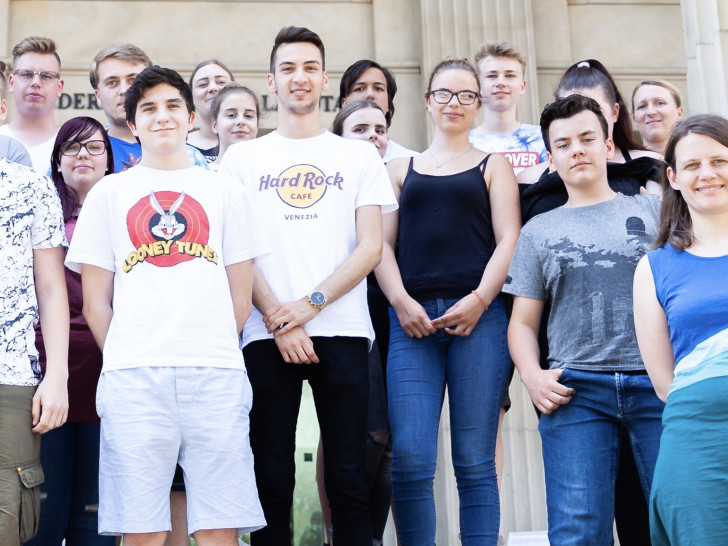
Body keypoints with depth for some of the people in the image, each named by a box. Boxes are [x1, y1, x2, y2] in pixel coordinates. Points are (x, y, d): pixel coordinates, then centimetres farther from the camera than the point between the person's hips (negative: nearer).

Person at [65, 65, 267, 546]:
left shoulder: (225, 192, 16)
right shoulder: (109, 193, 15)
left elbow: (241, 295, 15)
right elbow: (95, 301, 13)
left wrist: (214, 353, 8)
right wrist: (126, 361, 6)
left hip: (216, 373, 0)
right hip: (132, 378, 0)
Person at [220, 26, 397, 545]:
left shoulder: (359, 156, 13)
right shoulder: (243, 158, 13)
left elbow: (371, 246, 3)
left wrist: (310, 304, -10)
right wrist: (278, 317, -8)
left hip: (342, 332, 0)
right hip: (267, 336, 1)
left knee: (349, 478, 1)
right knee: (272, 478, 2)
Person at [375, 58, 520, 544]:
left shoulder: (493, 166, 16)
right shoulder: (401, 169, 20)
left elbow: (509, 240, 5)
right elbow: (383, 243, 12)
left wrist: (479, 299, -9)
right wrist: (401, 302, -5)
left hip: (478, 317, -1)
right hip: (411, 319, 1)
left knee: (475, 462, -2)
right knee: (410, 459, -8)